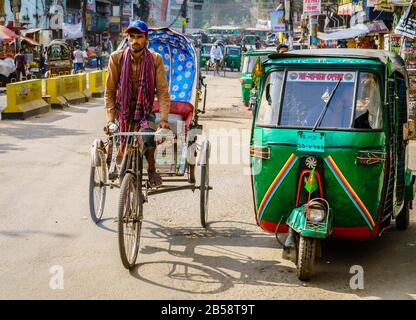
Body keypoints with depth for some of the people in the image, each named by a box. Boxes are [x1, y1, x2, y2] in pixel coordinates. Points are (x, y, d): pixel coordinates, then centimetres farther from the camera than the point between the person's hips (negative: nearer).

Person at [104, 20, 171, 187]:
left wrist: (164, 118, -19)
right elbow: (109, 92, -4)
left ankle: (152, 170, -7)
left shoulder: (155, 59, -7)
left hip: (145, 112, -1)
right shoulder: (116, 58, -7)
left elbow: (163, 91, -8)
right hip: (123, 111, 1)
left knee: (147, 136, -30)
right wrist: (110, 119, -13)